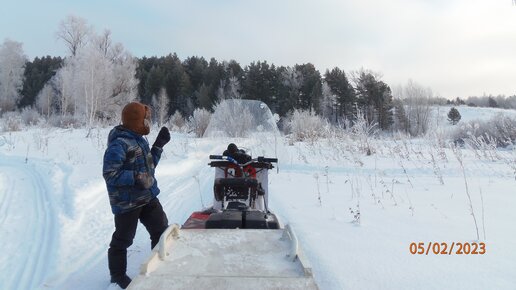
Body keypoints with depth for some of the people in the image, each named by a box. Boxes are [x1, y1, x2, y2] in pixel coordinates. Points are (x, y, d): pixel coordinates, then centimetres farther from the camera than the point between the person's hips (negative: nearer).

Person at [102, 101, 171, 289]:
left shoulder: (140, 140, 7)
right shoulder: (118, 144, -21)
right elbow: (110, 174, -24)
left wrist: (159, 145, 11)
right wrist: (136, 178, -28)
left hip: (148, 197, 9)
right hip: (127, 202, -9)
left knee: (162, 231, 15)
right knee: (123, 239, 8)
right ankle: (118, 275, 29)